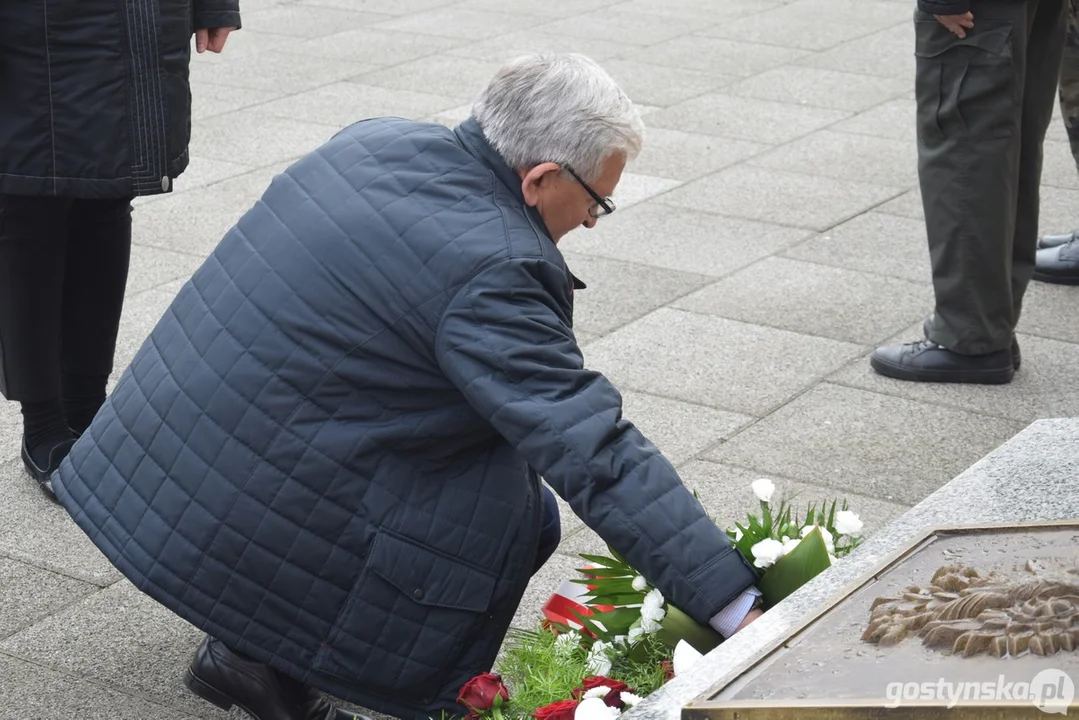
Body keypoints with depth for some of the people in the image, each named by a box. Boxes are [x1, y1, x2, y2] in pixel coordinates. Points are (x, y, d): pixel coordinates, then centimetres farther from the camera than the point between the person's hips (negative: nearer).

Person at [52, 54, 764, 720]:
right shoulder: (489, 272, -21)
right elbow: (596, 455, -23)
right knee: (516, 510, -2)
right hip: (237, 517, -9)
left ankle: (248, 646, 20)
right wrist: (738, 608, -21)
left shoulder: (375, 141, 3)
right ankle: (266, 660, 4)